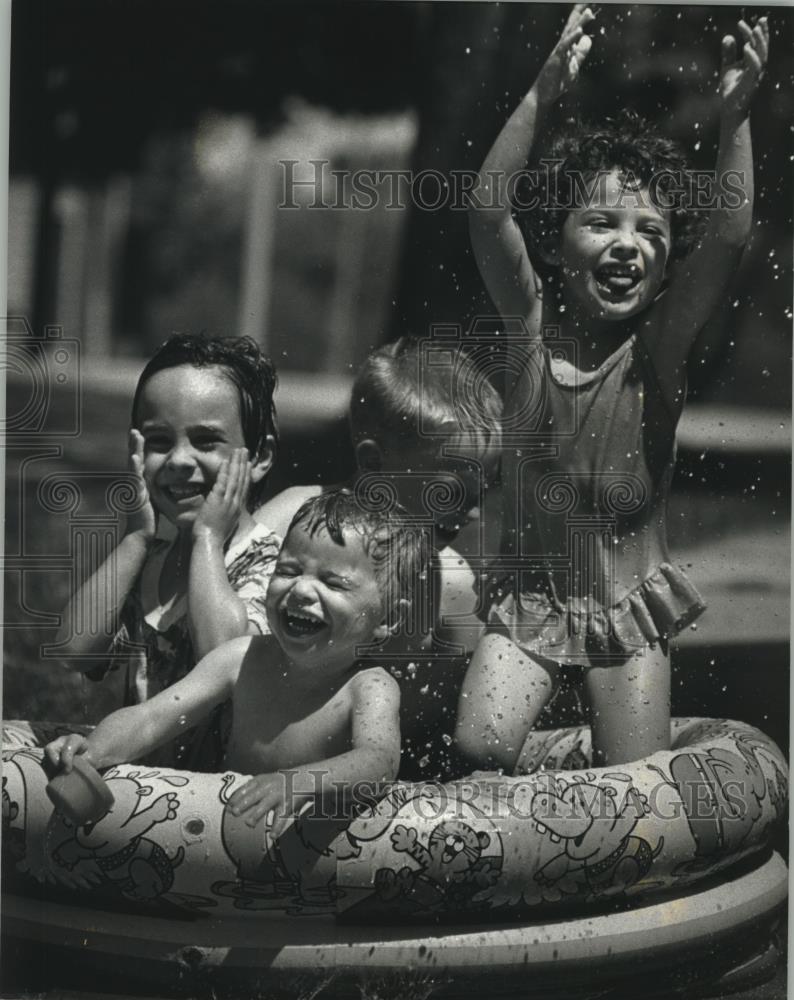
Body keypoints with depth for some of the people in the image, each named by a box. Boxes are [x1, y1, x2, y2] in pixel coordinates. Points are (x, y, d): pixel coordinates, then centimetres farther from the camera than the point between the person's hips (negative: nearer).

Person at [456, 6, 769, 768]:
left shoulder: (657, 343, -9)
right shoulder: (534, 322, -6)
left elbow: (731, 235, -24)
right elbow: (488, 208, -21)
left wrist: (734, 115, -35)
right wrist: (544, 92, -32)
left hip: (628, 602, 0)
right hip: (527, 595, 1)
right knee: (478, 748, -15)